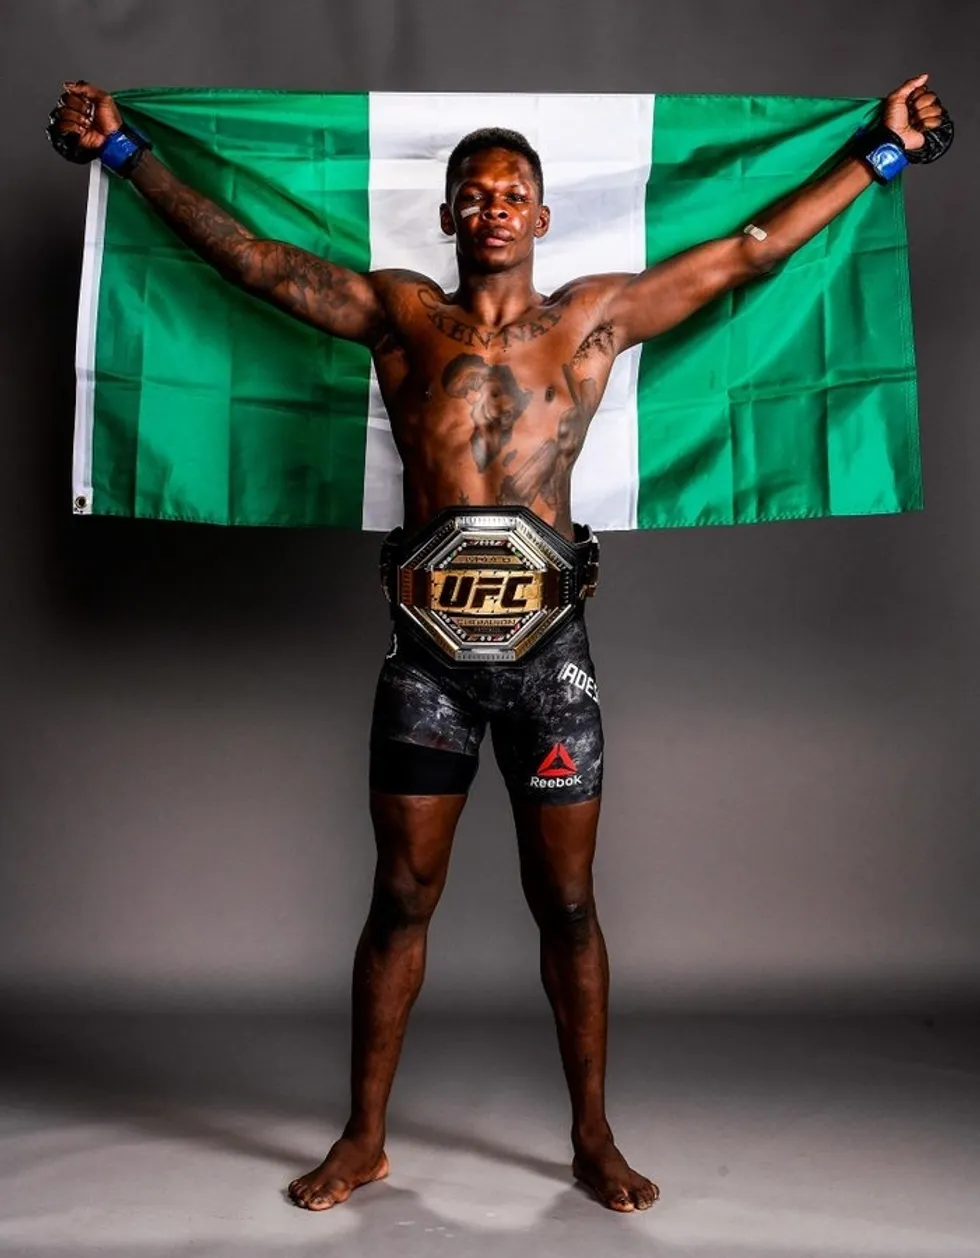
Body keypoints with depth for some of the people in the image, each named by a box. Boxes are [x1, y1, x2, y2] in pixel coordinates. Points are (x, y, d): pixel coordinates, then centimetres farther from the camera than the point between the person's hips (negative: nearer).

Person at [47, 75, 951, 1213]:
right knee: (400, 901, 9)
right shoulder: (399, 313, 8)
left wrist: (880, 150, 12)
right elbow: (246, 255, 9)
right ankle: (364, 1140, 23)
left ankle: (593, 1138, 24)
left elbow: (749, 251, 10)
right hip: (426, 649, 0)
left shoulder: (593, 318, 8)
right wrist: (126, 152, 9)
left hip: (546, 648, 0)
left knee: (565, 904, 8)